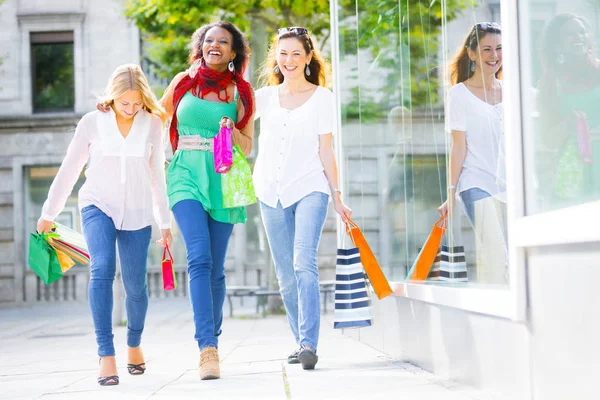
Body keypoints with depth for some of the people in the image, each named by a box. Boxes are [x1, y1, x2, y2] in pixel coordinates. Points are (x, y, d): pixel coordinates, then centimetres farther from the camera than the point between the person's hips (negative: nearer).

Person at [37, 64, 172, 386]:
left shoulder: (152, 124, 1)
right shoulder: (92, 122, -3)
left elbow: (157, 175, 10)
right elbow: (69, 170, 6)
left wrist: (165, 222, 14)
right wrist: (49, 213, 10)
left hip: (137, 212, 2)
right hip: (98, 205, -1)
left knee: (135, 285, 2)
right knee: (102, 270, -24)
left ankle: (134, 345, 31)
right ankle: (106, 355, -24)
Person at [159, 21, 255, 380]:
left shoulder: (240, 92, 9)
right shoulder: (184, 82, 10)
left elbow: (248, 147, 12)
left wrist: (232, 131, -8)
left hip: (222, 181, 1)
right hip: (187, 175, -1)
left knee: (216, 268, 2)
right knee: (200, 259, -18)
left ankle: (211, 340, 21)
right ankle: (208, 348, -24)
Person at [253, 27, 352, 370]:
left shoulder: (322, 97, 4)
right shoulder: (265, 97, 11)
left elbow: (326, 151, 3)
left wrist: (337, 198, 0)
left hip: (310, 189, -3)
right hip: (272, 193, 4)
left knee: (304, 264, -20)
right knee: (286, 275, 6)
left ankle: (309, 344, -23)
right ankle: (302, 341, 17)